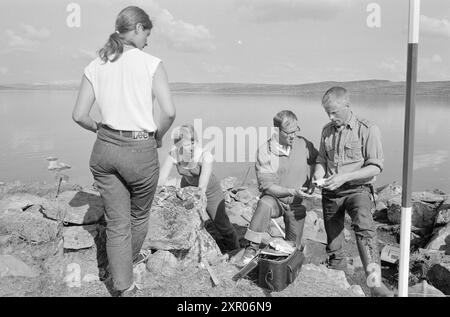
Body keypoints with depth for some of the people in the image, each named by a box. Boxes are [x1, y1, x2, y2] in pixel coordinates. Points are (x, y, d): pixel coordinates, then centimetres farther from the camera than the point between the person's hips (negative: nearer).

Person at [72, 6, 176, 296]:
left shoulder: (95, 66, 4)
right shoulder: (151, 63, -8)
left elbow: (79, 115, 1)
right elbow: (169, 112, -17)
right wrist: (157, 137, 1)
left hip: (105, 149, 4)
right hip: (141, 152, -3)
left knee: (116, 221, 12)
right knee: (139, 215, 23)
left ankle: (125, 288, 18)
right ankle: (131, 257, 48)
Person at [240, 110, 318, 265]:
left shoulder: (305, 145, -8)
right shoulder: (265, 151, -15)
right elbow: (267, 185, -17)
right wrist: (292, 191, -28)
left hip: (297, 204, 3)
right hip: (274, 198, -2)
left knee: (294, 247, 7)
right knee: (264, 205, -37)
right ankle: (252, 247, -28)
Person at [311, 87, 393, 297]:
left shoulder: (367, 130, -8)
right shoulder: (327, 131, 8)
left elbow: (376, 167, -11)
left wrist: (344, 177, -23)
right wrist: (318, 176, -5)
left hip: (357, 189, -5)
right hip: (330, 193, 5)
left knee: (363, 226, -32)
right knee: (333, 244, 11)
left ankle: (375, 282, -36)